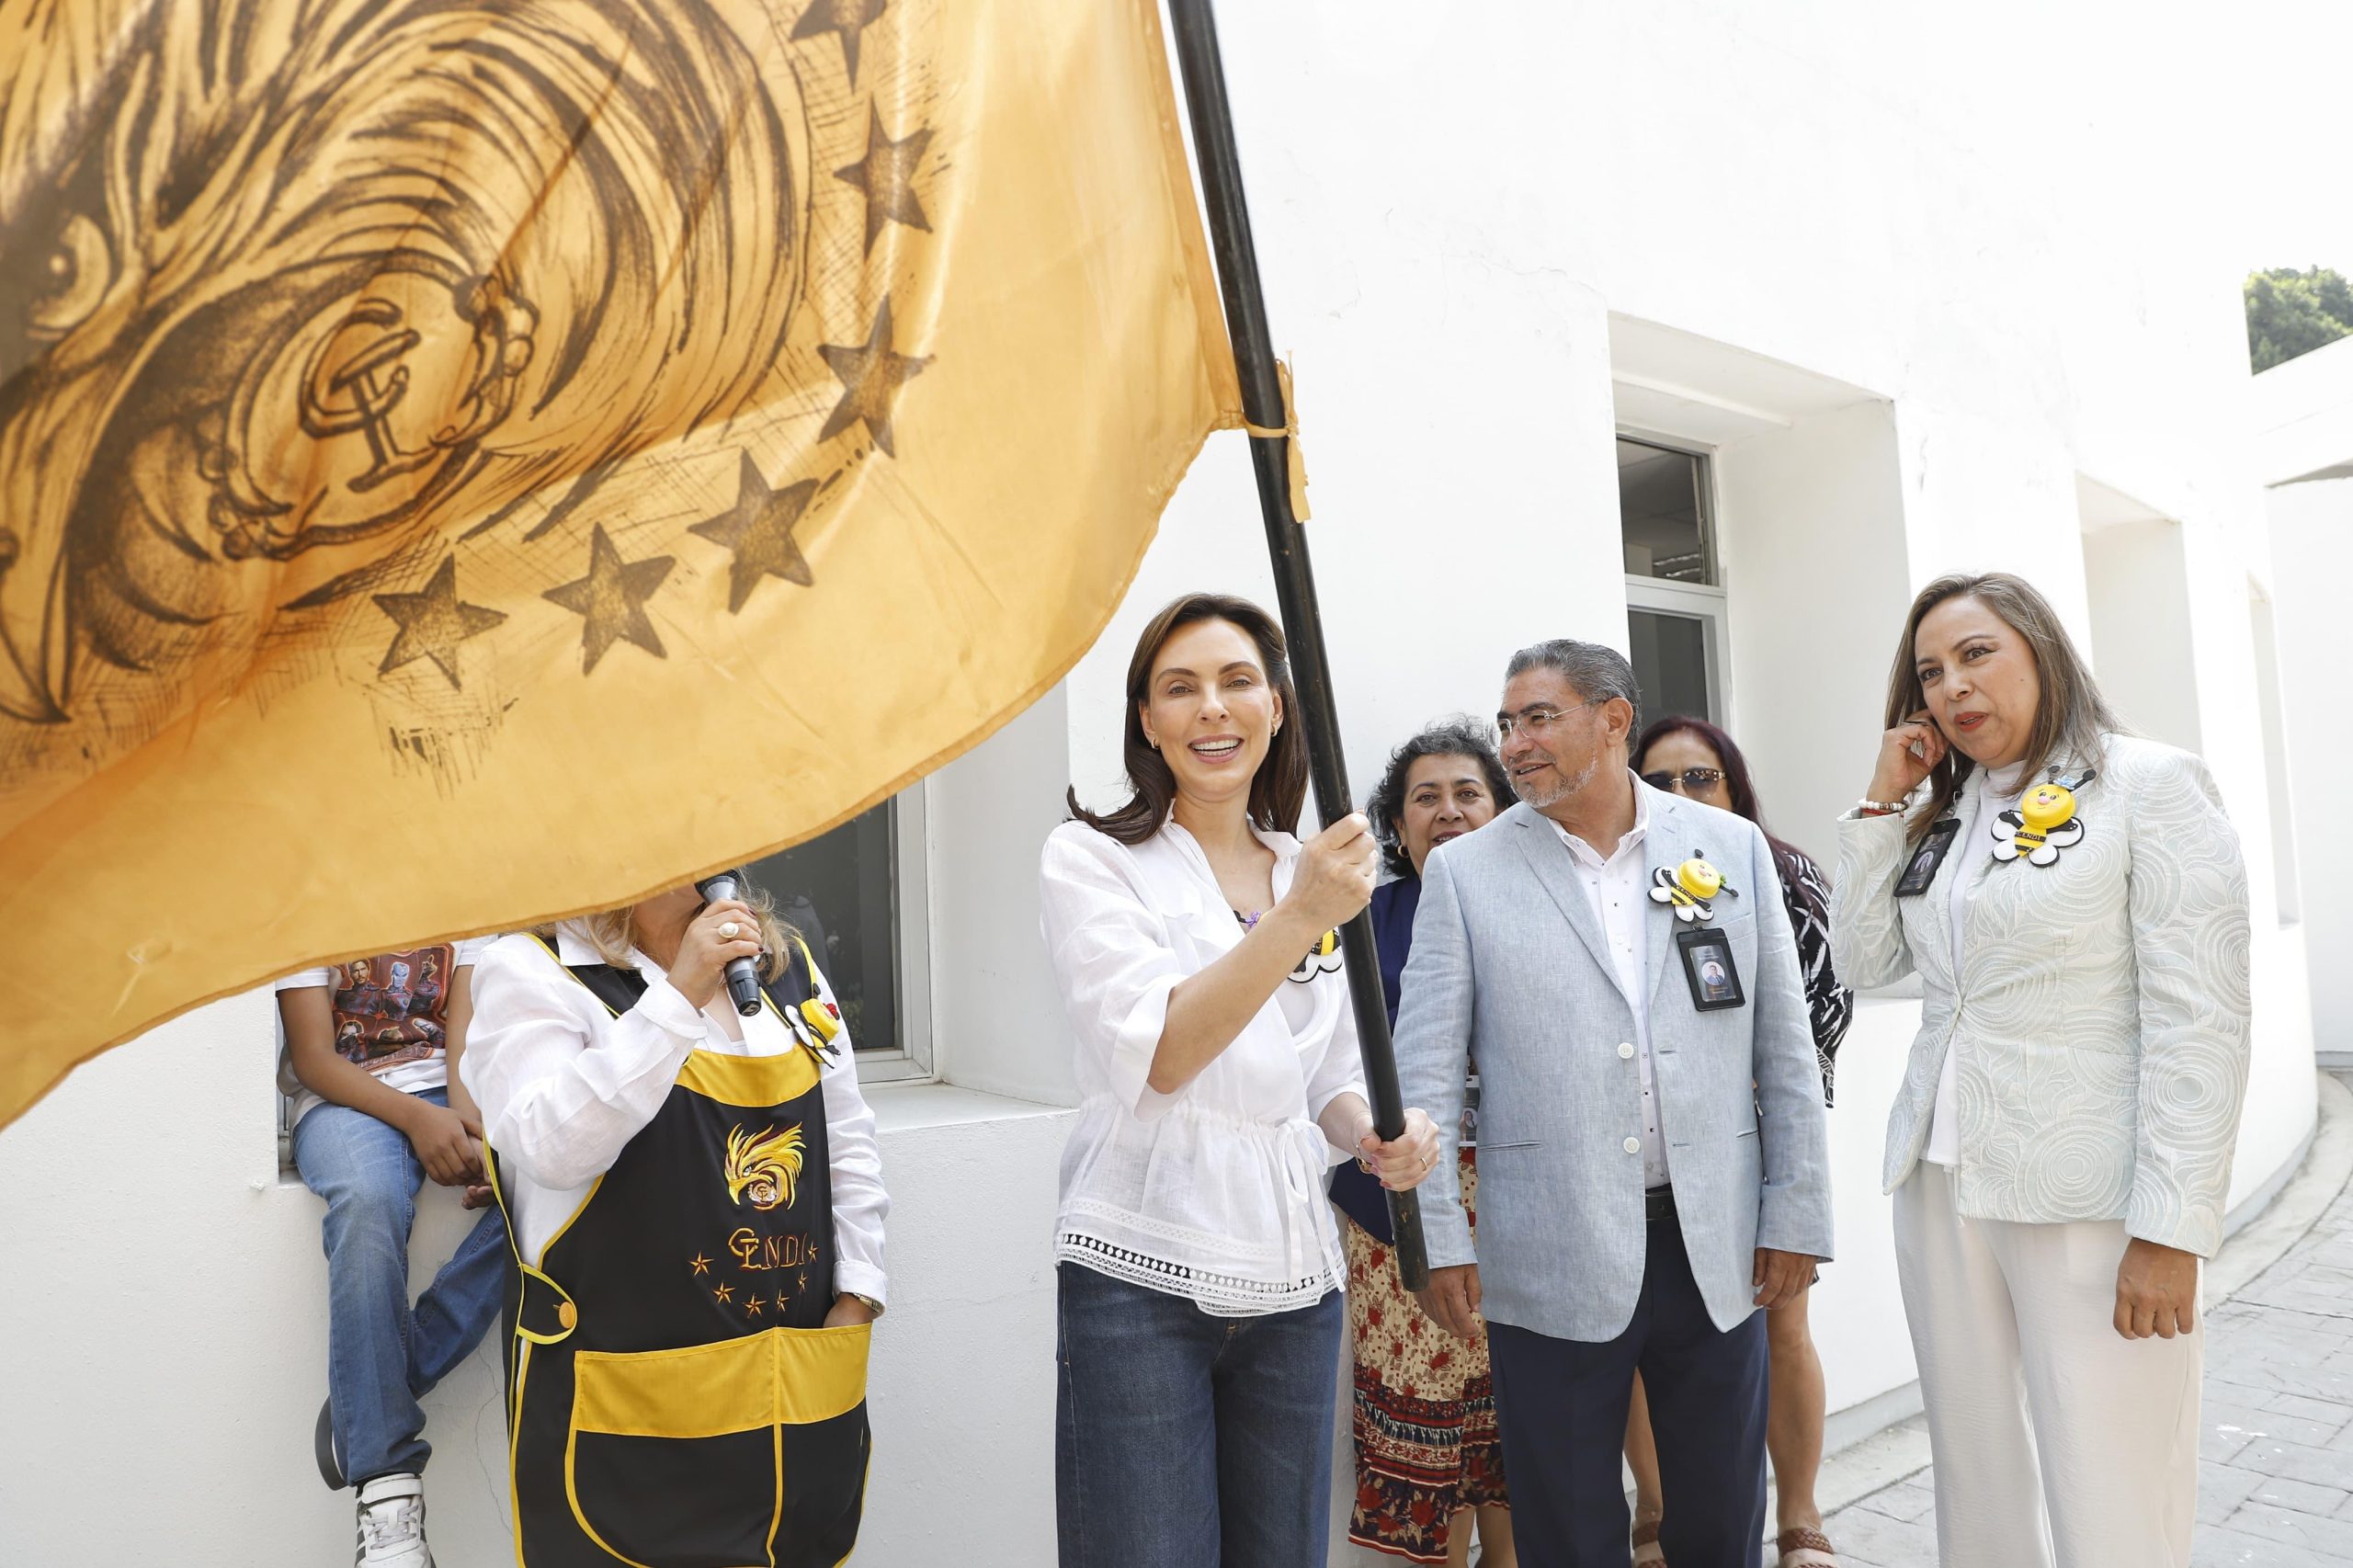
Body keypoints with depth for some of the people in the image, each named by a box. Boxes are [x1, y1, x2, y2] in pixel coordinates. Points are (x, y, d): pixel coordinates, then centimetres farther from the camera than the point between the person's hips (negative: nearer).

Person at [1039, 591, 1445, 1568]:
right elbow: (1158, 1055, -18)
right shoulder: (1091, 859, -5)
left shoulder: (1315, 870, 10)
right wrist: (1298, 918, -27)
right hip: (1141, 1276, -5)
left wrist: (1375, 1133, -5)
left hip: (1292, 1279, 5)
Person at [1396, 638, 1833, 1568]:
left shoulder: (1732, 847, 5)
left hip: (1714, 1246, 2)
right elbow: (1425, 1069, -2)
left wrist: (1796, 1216, 4)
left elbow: (1784, 1048, 7)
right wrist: (1438, 1241, -5)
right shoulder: (1465, 872, -1)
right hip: (1552, 1258, -1)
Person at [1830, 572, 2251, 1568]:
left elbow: (2197, 1018, -11)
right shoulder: (1942, 813, 13)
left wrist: (2173, 1227, -15)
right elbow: (1863, 959, 8)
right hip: (1942, 1185, 6)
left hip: (2091, 1205, -5)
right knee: (1978, 1487, 13)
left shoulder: (2148, 785, -5)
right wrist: (1884, 801, 4)